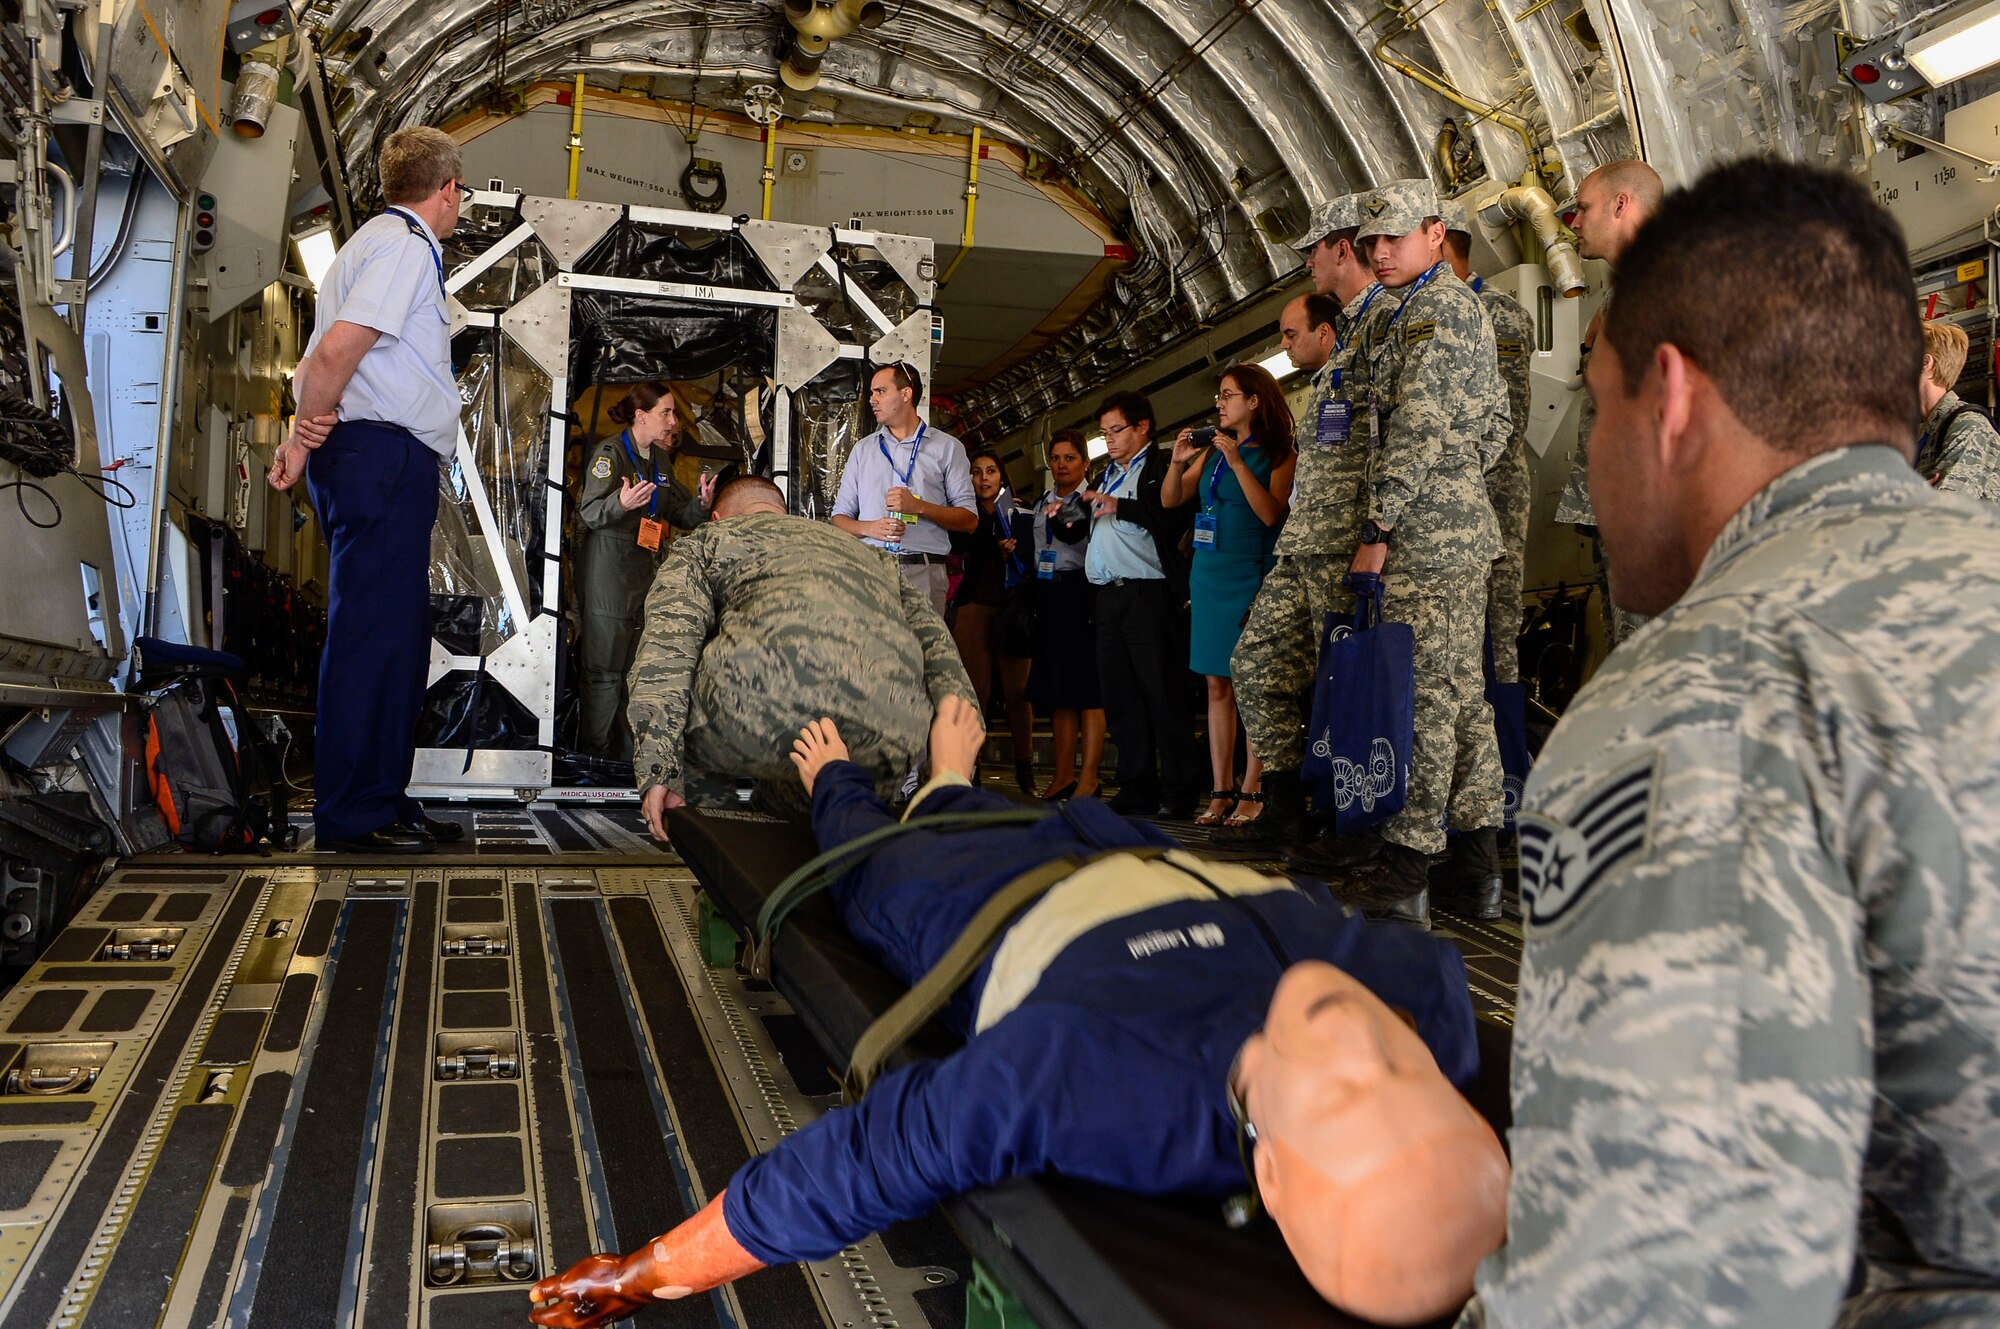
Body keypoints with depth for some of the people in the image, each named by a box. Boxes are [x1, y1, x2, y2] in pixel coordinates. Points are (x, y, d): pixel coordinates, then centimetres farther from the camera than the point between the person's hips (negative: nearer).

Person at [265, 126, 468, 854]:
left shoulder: (379, 241, 24)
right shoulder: (406, 245, -8)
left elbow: (322, 355, 17)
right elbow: (338, 348, -20)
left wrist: (308, 429, 0)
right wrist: (305, 440, -9)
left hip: (386, 464, 10)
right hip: (384, 454, -10)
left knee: (397, 632, 12)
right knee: (374, 631, -9)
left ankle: (382, 799, 19)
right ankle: (352, 813, -4)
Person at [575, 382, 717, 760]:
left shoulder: (660, 460, 16)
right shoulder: (611, 452, -7)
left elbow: (679, 516, 19)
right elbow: (590, 512, -15)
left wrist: (701, 504, -2)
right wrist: (621, 503, -35)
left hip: (647, 571, 8)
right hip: (609, 571, -8)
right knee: (605, 671, -6)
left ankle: (628, 752, 17)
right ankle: (593, 753, 2)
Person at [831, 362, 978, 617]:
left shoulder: (947, 447, 9)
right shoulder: (863, 449, 19)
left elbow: (969, 519, 3)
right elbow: (840, 516, 16)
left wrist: (918, 507, -10)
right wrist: (870, 528, -5)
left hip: (924, 573, -2)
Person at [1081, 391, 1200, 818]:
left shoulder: (1163, 464, -1)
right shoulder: (1108, 474, 25)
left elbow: (1176, 519, -15)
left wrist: (1120, 506, -17)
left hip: (1150, 594, -8)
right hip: (1110, 596, 8)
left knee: (1162, 695, -7)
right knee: (1120, 698, 7)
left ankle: (1180, 795, -2)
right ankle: (1136, 793, 12)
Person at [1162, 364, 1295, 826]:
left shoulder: (1278, 455, -1)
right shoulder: (1212, 450, 15)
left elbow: (1272, 514, -14)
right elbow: (1171, 500, 14)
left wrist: (1238, 463, -18)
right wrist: (1178, 462, -3)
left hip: (1252, 577, -5)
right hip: (1209, 575, 6)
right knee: (1218, 686, 4)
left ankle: (1252, 791, -2)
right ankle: (1222, 791, 7)